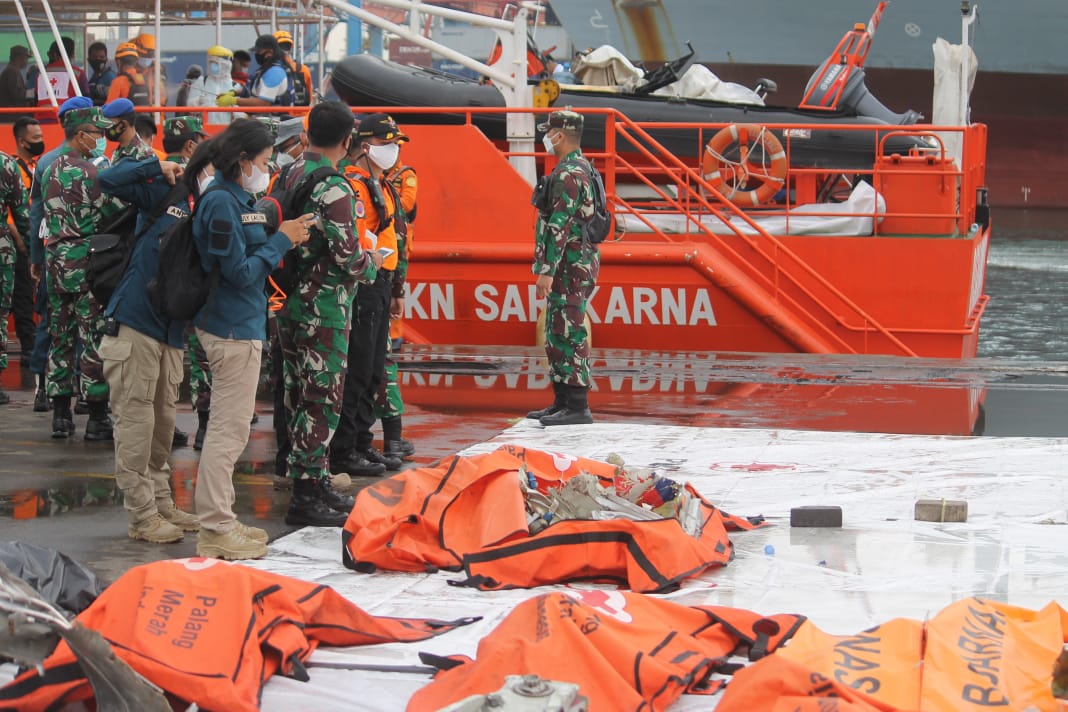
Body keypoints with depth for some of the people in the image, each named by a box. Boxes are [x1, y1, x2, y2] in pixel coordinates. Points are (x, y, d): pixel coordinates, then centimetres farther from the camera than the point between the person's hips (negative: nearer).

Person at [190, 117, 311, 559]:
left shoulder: (236, 199, 13)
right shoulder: (222, 204, -18)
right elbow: (241, 272, -20)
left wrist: (285, 235, 3)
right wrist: (282, 240, -12)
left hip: (236, 325, 11)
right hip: (233, 328, -11)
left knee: (229, 427, 18)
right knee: (229, 428, -7)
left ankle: (219, 519, 26)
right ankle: (215, 530, -3)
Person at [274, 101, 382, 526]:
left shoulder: (289, 176, 7)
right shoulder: (333, 188, -19)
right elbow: (348, 258, -19)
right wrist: (373, 263, 2)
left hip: (290, 304, 9)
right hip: (325, 311, -9)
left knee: (301, 397, 14)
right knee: (323, 401, -3)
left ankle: (313, 483, 24)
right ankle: (307, 497, -1)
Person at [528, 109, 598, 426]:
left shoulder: (568, 174, -16)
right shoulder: (582, 168, 17)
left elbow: (559, 226, -22)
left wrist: (546, 270, -23)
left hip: (569, 266, -11)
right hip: (577, 264, 11)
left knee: (568, 335, -9)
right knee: (556, 335, 14)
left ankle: (577, 407, -9)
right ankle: (562, 402, 19)